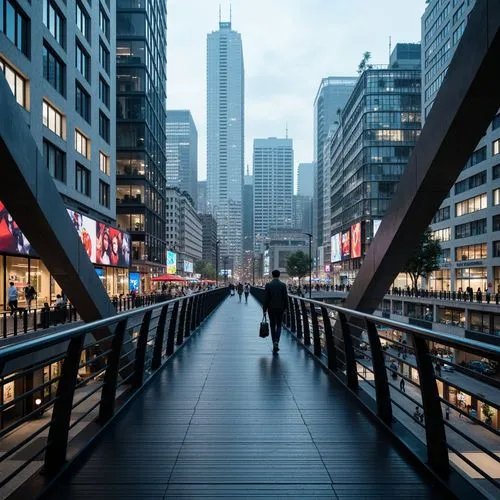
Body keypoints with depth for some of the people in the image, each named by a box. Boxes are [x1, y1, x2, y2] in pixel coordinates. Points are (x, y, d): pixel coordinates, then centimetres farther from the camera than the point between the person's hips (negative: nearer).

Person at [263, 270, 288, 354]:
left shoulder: (268, 285, -6)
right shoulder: (283, 285, -4)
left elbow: (266, 298, -5)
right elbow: (285, 297, -2)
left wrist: (265, 309, 2)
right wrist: (285, 307, 9)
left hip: (271, 308, 0)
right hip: (280, 308, 0)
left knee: (272, 326, 10)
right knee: (279, 326, 10)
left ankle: (274, 345, 12)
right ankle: (276, 342, -11)